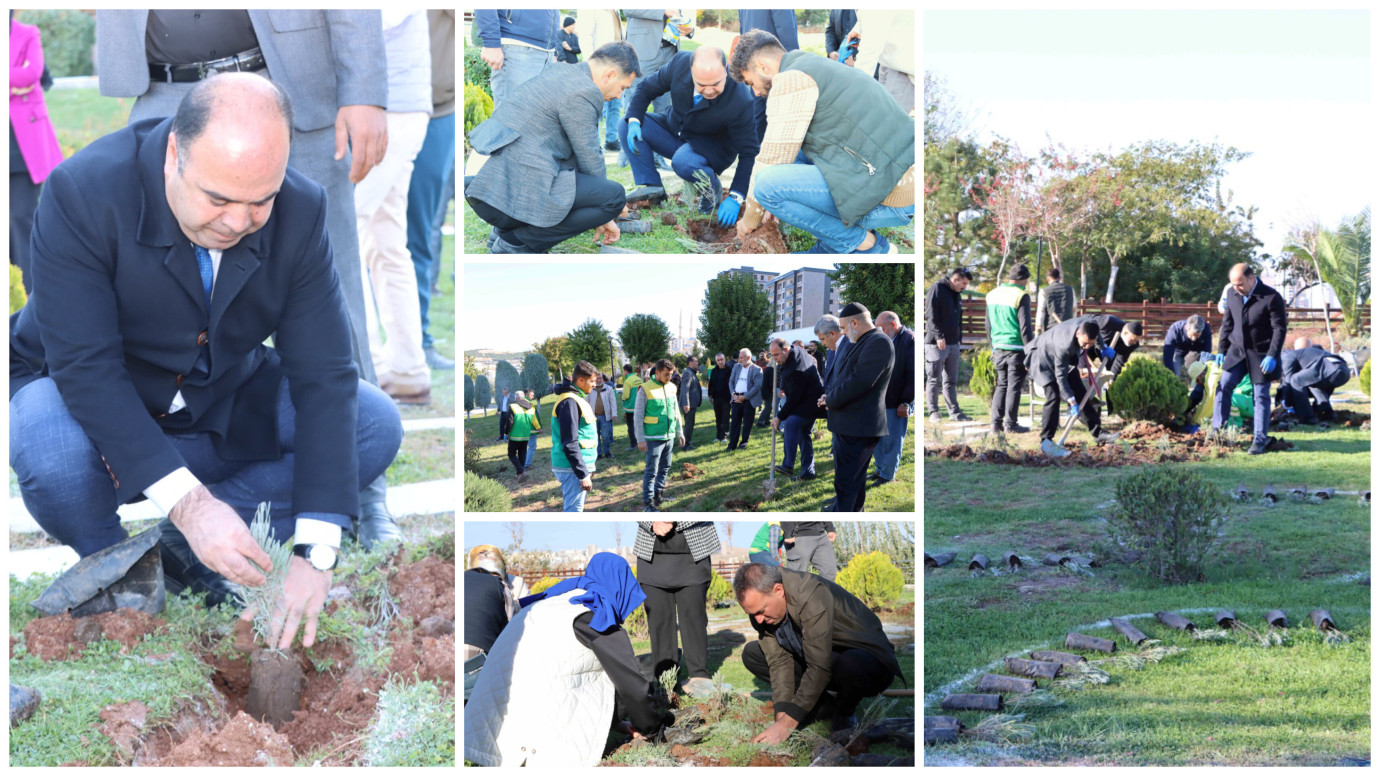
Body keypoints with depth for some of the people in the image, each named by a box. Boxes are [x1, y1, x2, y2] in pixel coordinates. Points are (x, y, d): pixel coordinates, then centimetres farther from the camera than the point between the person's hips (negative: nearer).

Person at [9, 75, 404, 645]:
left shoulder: (299, 212, -19)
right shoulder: (84, 192, -29)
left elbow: (322, 378, -20)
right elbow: (85, 368, -32)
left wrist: (315, 552, -28)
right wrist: (186, 500, -41)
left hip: (223, 405, 4)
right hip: (97, 405, -3)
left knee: (376, 426, -14)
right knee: (54, 455, -37)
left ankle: (183, 548, -6)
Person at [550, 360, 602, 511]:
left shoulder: (576, 398, 15)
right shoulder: (569, 402, -18)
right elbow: (570, 444, -22)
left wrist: (587, 469, 23)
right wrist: (583, 474, -22)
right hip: (572, 469, -11)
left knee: (570, 508, 17)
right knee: (573, 510, -10)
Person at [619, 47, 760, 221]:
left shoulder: (740, 101, -34)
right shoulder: (680, 63, -23)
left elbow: (749, 152, -28)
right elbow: (646, 88, -5)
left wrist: (735, 197, -35)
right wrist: (633, 121, -23)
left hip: (712, 147, -5)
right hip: (675, 129, 5)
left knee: (682, 162, -36)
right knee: (626, 126, -14)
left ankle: (712, 189, -5)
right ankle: (651, 186, -13)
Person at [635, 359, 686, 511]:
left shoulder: (671, 388, 7)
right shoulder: (646, 389, -11)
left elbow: (676, 412, 19)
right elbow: (638, 416, -10)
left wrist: (680, 432, 19)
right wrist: (640, 439, -13)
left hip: (669, 436, 6)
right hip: (653, 438, -6)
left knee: (665, 468, 14)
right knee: (651, 470, -6)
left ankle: (658, 495, 28)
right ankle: (648, 502, -1)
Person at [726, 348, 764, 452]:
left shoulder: (756, 369, -5)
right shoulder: (736, 366, 13)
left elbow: (758, 386, -11)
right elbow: (731, 381, 13)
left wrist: (745, 396, -15)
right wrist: (733, 394, -4)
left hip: (749, 400, -4)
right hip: (736, 399, 4)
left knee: (747, 423, 3)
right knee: (735, 422, 3)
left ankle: (744, 442, 16)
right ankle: (732, 444, 6)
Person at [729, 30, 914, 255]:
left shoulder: (792, 79, -8)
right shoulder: (824, 70, 23)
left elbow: (773, 158, -6)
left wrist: (751, 215, 8)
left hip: (888, 200, -10)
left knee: (767, 185, -17)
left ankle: (864, 244, -4)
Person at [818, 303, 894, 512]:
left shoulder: (879, 342, -16)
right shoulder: (863, 343, 18)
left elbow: (860, 381, -23)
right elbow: (846, 376, 25)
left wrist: (830, 400, -10)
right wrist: (829, 394, 5)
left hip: (857, 428, -11)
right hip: (853, 426, 11)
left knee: (845, 485, -9)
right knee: (856, 483, 17)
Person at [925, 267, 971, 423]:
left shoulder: (957, 294, 18)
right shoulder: (937, 289, -9)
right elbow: (930, 315, -16)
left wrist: (959, 338, 16)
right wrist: (939, 336, -21)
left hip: (953, 344, 8)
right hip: (936, 343, -8)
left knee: (951, 380, 10)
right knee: (934, 379, -3)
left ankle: (954, 411, 14)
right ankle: (934, 412, 0)